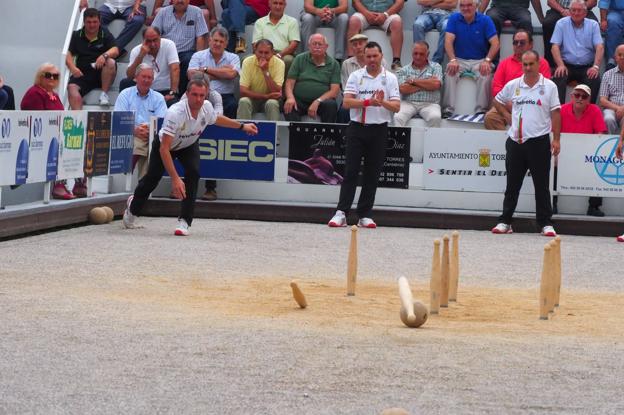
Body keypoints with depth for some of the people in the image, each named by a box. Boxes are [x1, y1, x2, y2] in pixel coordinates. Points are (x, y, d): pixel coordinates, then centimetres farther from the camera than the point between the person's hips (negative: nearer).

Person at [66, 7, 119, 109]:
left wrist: (104, 55, -33)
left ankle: (104, 94, -17)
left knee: (111, 62, -32)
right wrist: (72, 68, -19)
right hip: (82, 73, 1)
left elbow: (115, 51, -9)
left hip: (102, 73, -1)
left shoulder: (105, 34, 5)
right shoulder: (77, 36, 9)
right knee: (72, 87, -28)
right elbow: (69, 56, 4)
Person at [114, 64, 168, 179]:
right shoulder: (125, 94, 14)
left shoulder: (158, 98, 19)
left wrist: (150, 129, -18)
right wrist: (135, 130, -18)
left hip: (151, 138, 2)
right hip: (130, 136, -2)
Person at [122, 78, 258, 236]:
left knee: (193, 173, -23)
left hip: (189, 145, 3)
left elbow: (217, 119, 3)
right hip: (165, 144, -3)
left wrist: (242, 126, 9)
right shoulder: (175, 113, -44)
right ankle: (133, 207, 44)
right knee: (152, 178, 10)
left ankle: (184, 221, -15)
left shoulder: (207, 107, -26)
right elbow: (164, 149, -44)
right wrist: (175, 178, -49)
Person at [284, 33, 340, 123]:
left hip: (322, 100, 0)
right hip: (299, 100, 0)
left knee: (331, 105, -32)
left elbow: (335, 90, -1)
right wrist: (290, 98, -17)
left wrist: (318, 101, -18)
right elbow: (289, 83, 6)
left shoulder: (333, 64, 9)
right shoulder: (300, 59, 12)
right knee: (289, 106, -31)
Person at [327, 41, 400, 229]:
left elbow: (396, 106, -2)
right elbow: (346, 102, -8)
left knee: (372, 175, 4)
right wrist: (368, 102, -21)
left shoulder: (390, 78, 5)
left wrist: (383, 102, -23)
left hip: (379, 130, 1)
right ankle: (341, 213, -8)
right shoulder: (355, 76, 4)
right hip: (357, 128, -1)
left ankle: (365, 215, 9)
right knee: (351, 171, -6)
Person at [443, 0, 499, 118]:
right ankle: (448, 110, -29)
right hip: (459, 60, 1)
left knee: (486, 74, -31)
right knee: (450, 73, -30)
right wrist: (453, 60, -29)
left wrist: (487, 60, -29)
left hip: (479, 61, -1)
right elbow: (448, 41, -11)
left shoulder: (485, 20, -3)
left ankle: (481, 110, -27)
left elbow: (495, 43, -11)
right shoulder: (454, 19, 0)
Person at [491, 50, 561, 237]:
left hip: (539, 141, -2)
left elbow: (555, 113, -1)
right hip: (515, 141, 2)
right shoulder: (513, 85, 6)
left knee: (541, 185, 1)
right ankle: (505, 221, 12)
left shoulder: (549, 87, 0)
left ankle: (545, 223, 5)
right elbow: (497, 100, 23)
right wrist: (507, 116, 10)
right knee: (512, 185, 7)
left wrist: (556, 139, -6)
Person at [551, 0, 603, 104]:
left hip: (587, 67, 0)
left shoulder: (593, 25, 7)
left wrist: (596, 66, -19)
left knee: (595, 80, -29)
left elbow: (599, 47, -2)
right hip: (567, 65, 0)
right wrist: (561, 65, -19)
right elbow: (555, 46, -2)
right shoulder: (561, 24, 5)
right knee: (557, 78, -31)